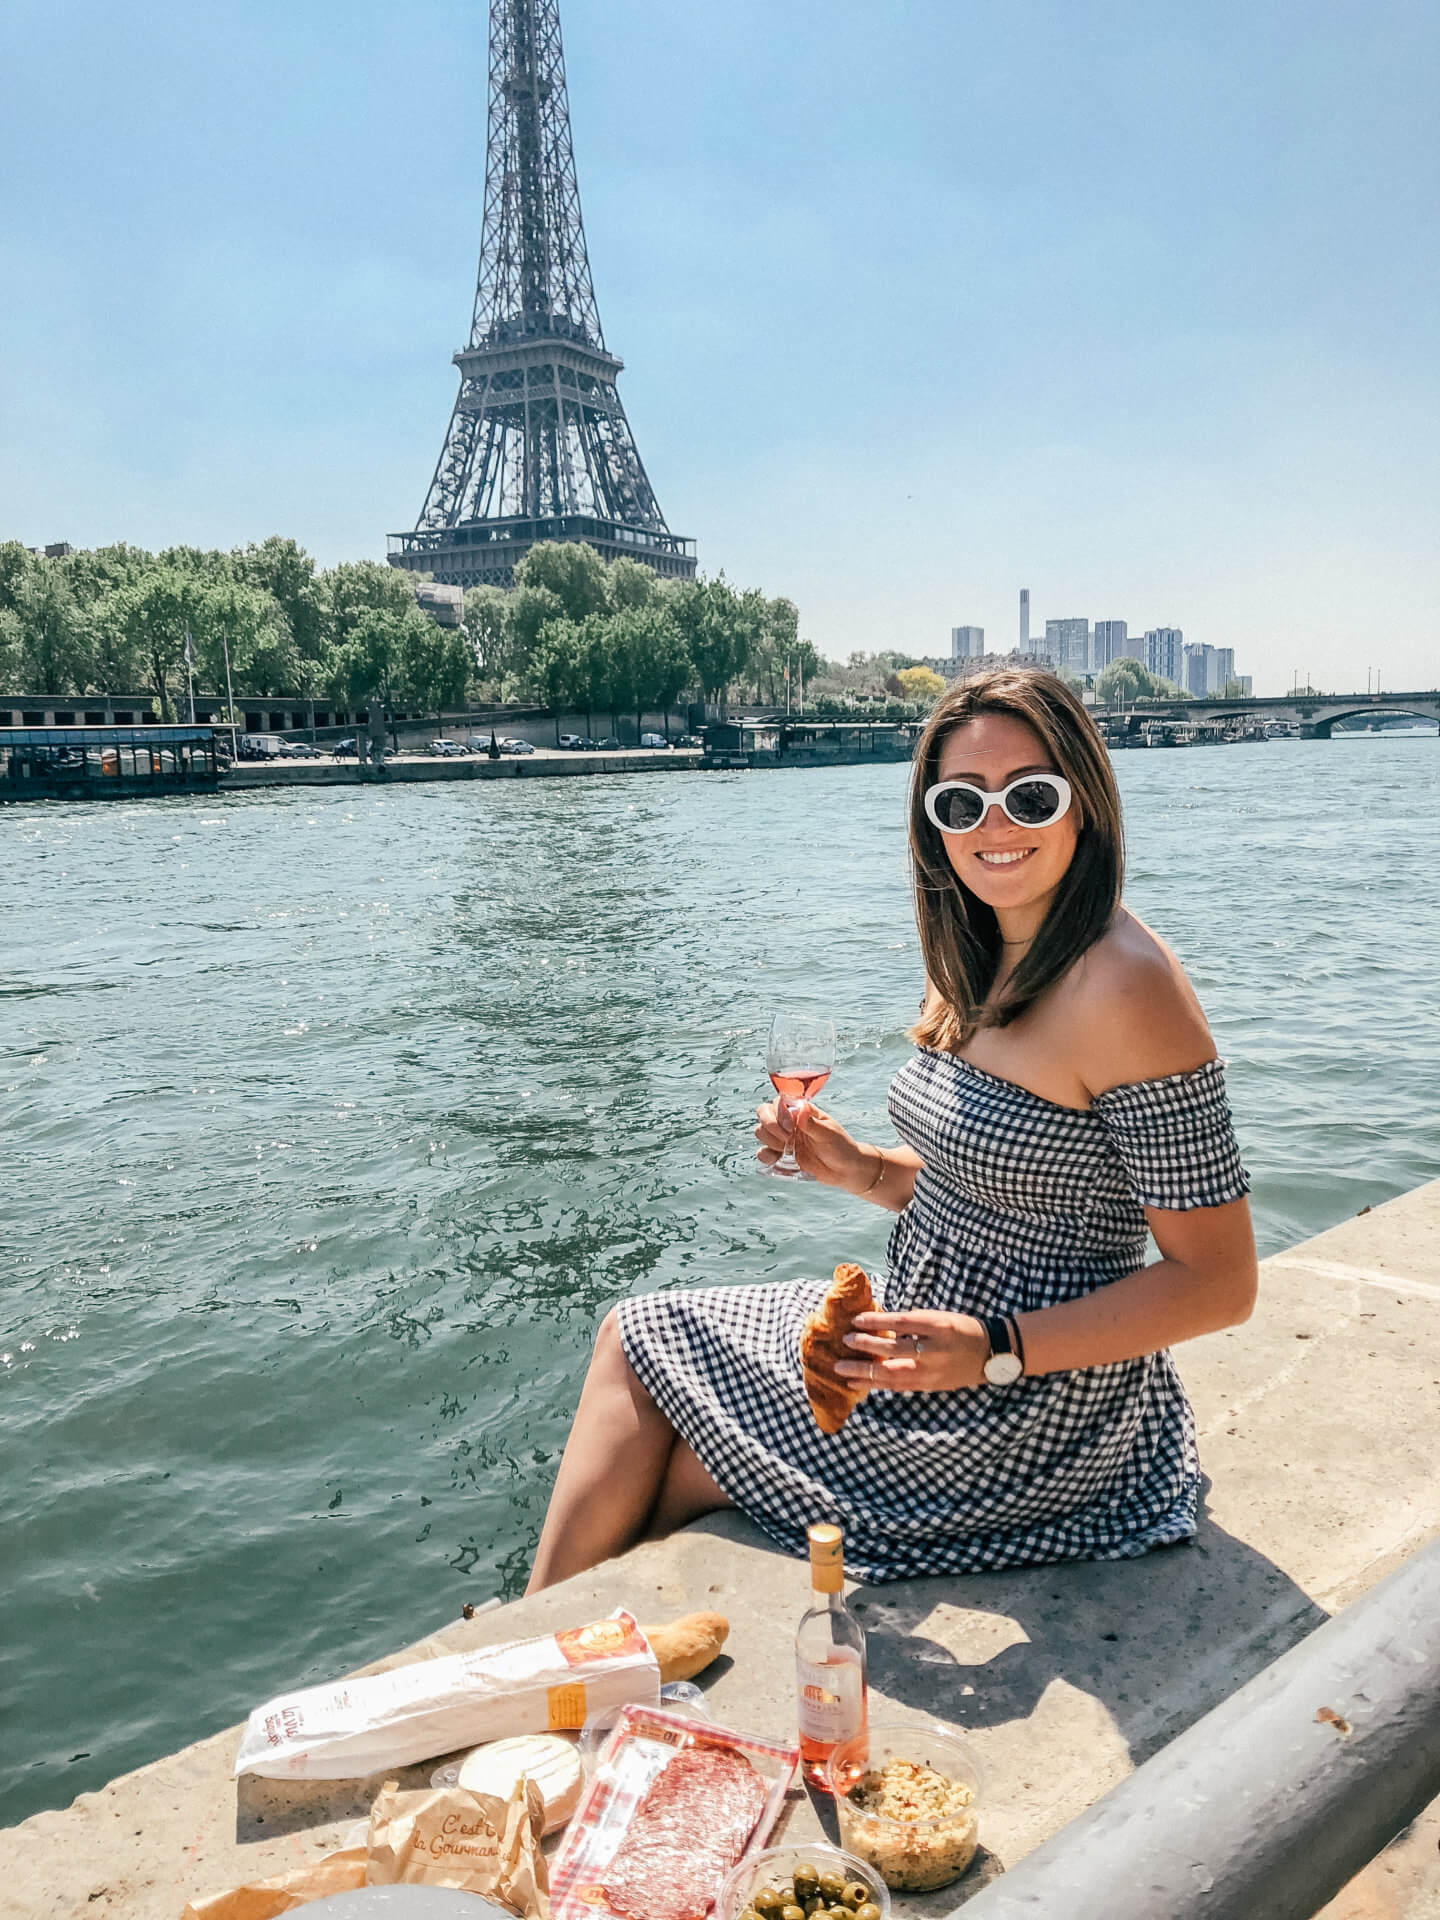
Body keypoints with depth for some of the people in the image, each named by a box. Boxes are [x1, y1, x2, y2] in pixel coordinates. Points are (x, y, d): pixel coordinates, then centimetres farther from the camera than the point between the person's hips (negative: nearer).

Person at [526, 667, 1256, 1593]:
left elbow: (1219, 1281, -22)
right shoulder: (986, 964, 4)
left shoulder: (1123, 987, -24)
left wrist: (995, 1351, -28)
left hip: (1031, 1411, -9)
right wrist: (862, 1168, -4)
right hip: (940, 1336, 9)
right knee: (638, 1338, 11)